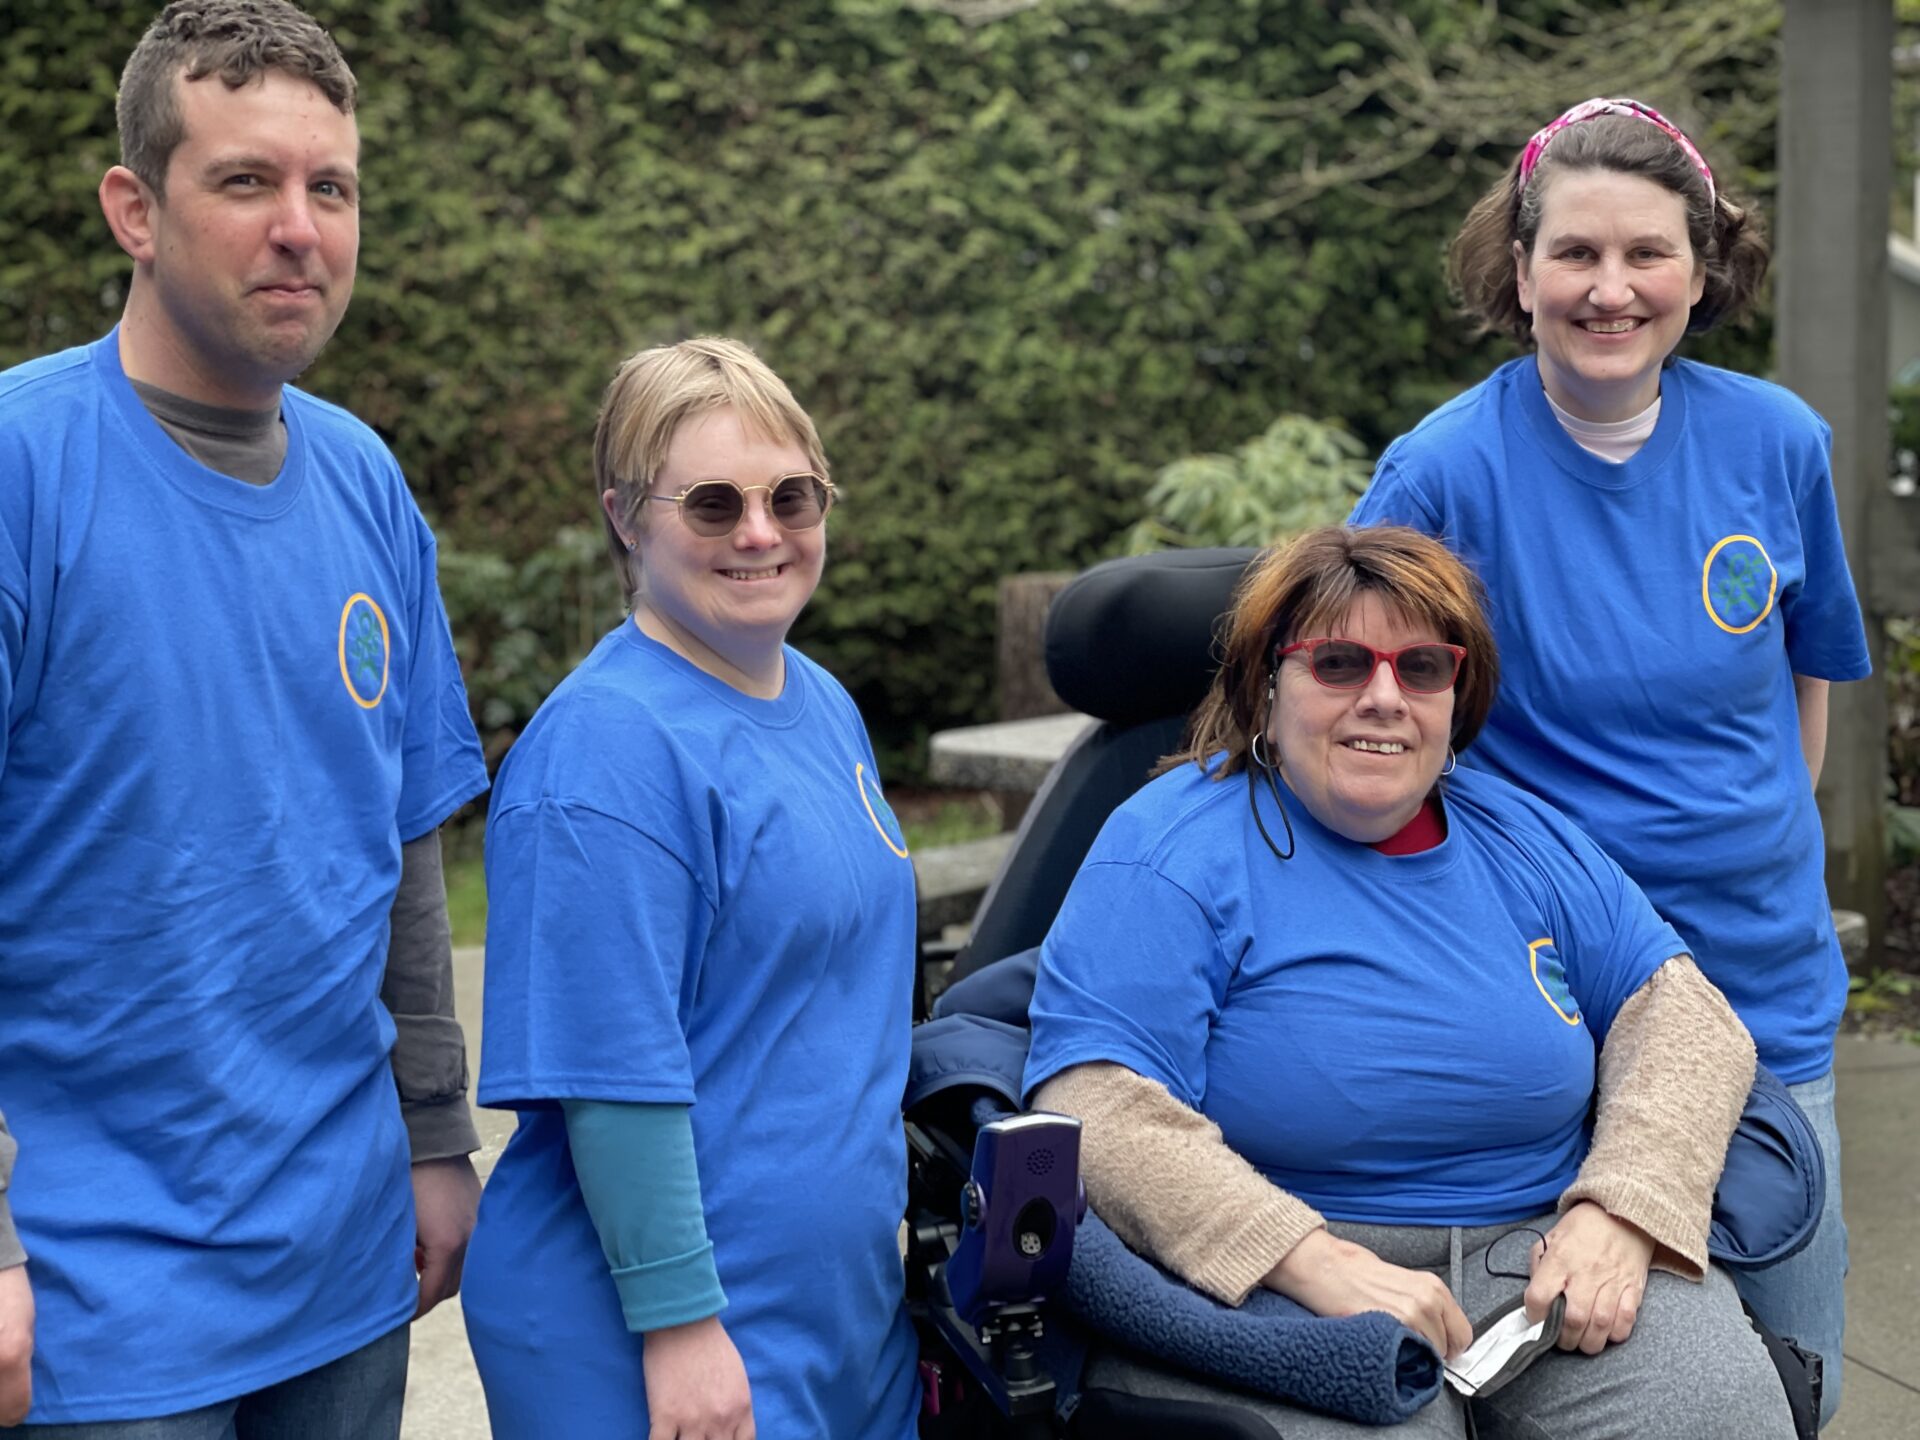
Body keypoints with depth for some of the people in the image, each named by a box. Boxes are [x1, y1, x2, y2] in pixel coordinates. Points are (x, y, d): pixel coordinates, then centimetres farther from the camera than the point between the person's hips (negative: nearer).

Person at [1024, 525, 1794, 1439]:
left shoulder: (1522, 838, 13)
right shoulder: (1169, 856, -6)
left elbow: (1683, 1016, 11)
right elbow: (1097, 1113, -16)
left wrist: (1620, 1209, -9)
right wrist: (1316, 1262, -26)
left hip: (1540, 1249, 5)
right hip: (1283, 1281, -4)